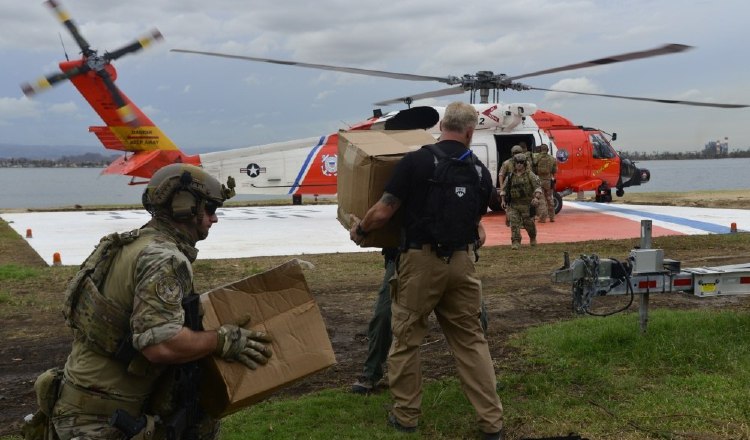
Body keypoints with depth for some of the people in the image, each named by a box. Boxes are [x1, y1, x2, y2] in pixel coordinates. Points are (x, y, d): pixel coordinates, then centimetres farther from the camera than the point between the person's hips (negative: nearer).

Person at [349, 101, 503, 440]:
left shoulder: (416, 160, -8)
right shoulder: (481, 171, 4)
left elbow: (383, 212, -9)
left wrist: (359, 230, 10)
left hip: (421, 259, -3)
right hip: (462, 262, 4)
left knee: (405, 337, 12)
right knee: (470, 339, 12)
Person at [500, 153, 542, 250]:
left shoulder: (530, 175, -2)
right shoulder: (510, 176, 8)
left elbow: (537, 187, -9)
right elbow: (504, 189, 15)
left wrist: (536, 197, -24)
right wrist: (503, 200, 5)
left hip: (527, 204, -2)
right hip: (513, 205, 2)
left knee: (529, 223, 7)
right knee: (514, 223, -8)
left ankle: (533, 238, 35)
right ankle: (515, 242, -6)